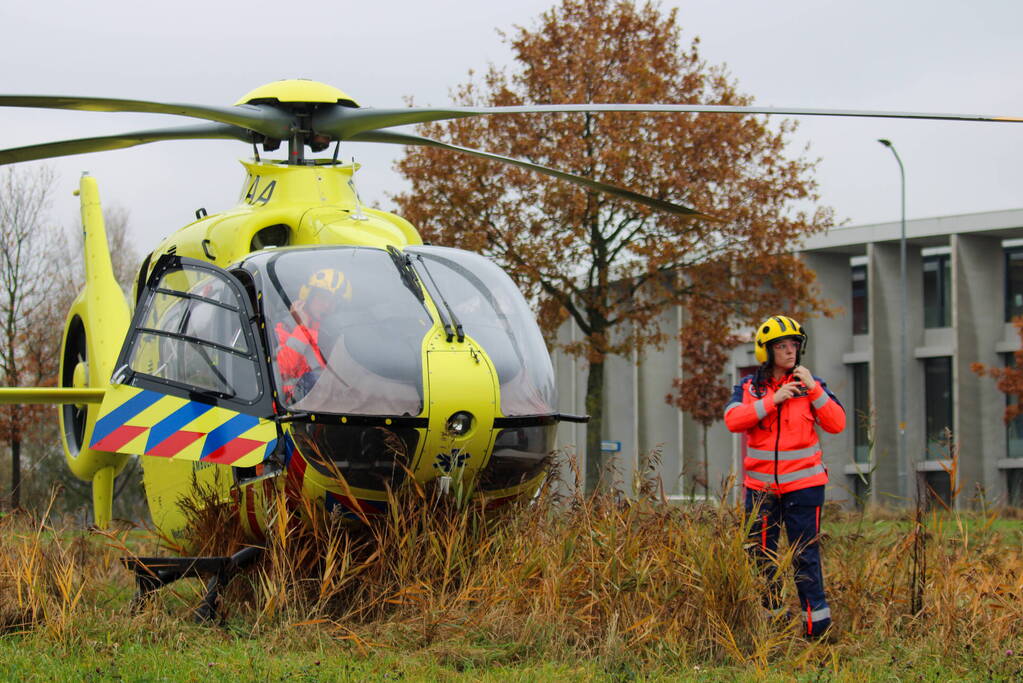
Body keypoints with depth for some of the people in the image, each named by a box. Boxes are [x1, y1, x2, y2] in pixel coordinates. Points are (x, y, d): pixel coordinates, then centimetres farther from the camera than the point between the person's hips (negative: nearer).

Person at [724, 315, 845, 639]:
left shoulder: (811, 385, 4)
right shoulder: (748, 388, 5)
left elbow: (837, 424, -6)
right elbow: (733, 420, -13)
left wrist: (813, 390, -16)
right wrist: (773, 400, -19)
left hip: (803, 484, -2)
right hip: (761, 487, 2)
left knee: (805, 555, -5)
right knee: (762, 555, 7)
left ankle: (817, 623, -1)